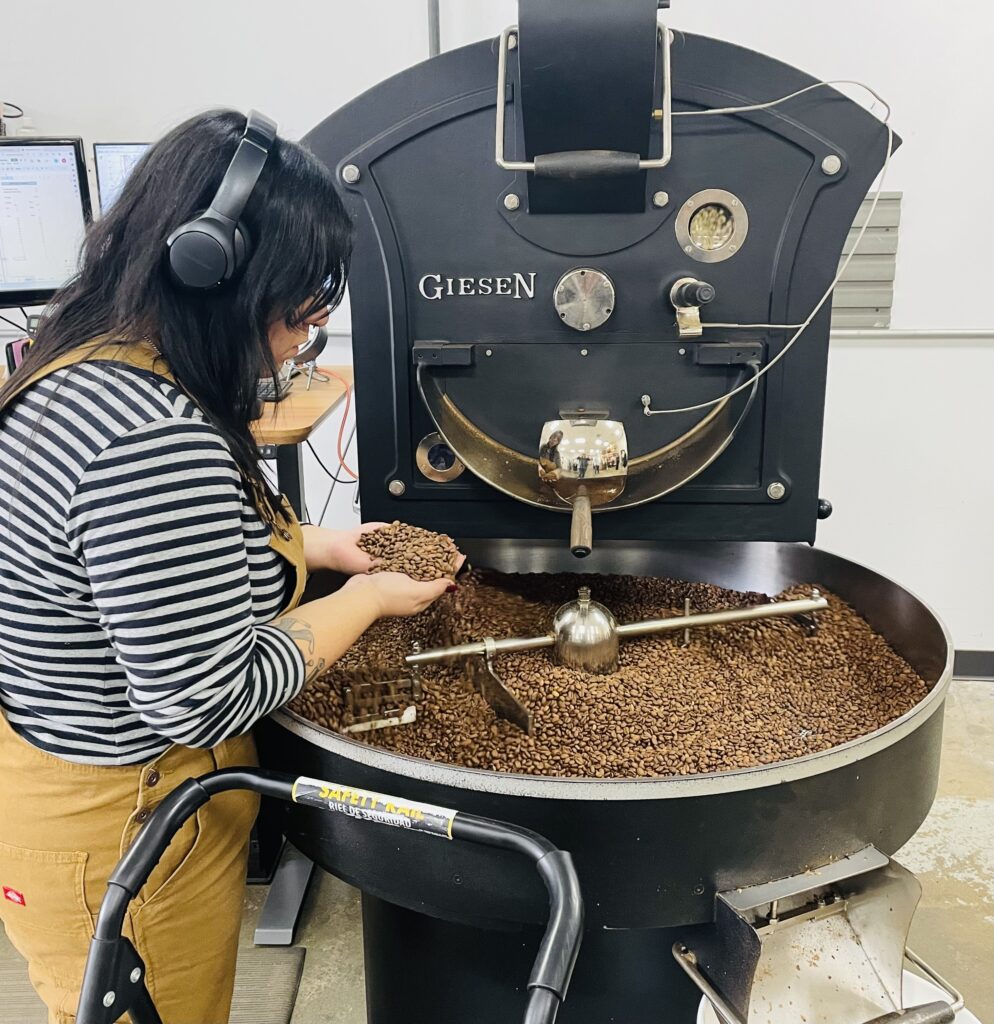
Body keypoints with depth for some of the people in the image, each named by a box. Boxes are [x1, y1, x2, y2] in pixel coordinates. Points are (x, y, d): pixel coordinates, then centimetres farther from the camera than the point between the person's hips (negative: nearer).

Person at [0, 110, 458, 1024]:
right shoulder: (157, 438, -34)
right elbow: (207, 701, -28)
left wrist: (315, 544, 6)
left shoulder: (88, 369, -1)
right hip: (116, 832, -9)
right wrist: (367, 598, -15)